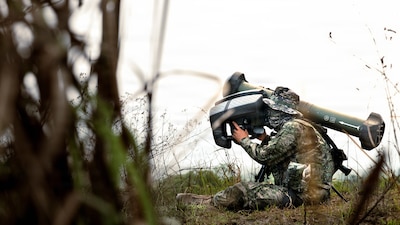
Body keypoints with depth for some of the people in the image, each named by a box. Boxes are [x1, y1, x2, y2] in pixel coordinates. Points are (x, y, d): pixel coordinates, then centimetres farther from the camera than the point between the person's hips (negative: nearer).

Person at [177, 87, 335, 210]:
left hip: (302, 195, -10)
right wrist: (265, 139, 16)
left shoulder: (292, 128, -14)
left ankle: (210, 202, 11)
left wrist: (244, 140, 2)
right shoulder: (301, 126, 18)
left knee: (242, 190, -5)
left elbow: (265, 156, -13)